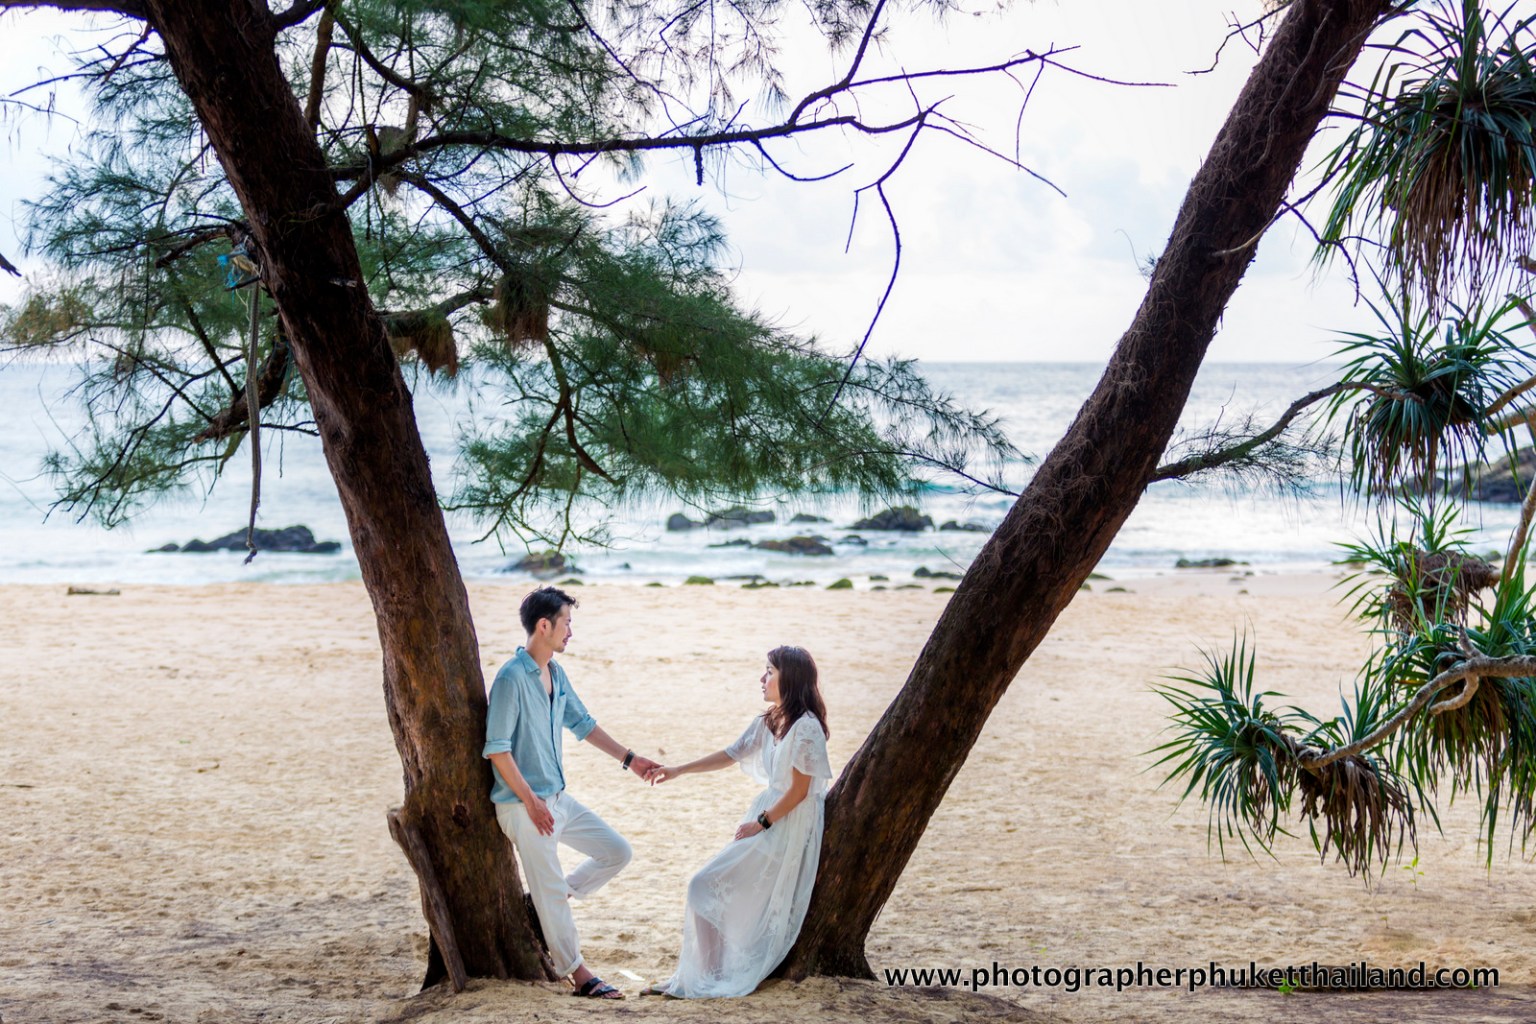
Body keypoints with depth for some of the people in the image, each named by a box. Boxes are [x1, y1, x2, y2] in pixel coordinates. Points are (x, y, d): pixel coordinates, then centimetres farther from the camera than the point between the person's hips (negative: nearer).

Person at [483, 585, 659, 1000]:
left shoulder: (555, 673, 8)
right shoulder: (512, 678, -19)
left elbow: (582, 724, 19)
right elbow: (497, 749, -20)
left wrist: (629, 759, 17)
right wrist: (531, 802, -20)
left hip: (558, 798, 9)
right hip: (526, 804, -9)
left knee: (616, 852, 11)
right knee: (552, 891, 0)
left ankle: (547, 899, 20)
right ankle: (580, 975, 9)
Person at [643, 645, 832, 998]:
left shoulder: (805, 728, -19)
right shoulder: (767, 722, 9)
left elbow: (800, 790, -17)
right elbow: (730, 755, 17)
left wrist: (761, 823, -13)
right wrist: (677, 771, 14)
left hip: (788, 826, -8)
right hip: (768, 817, 8)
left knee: (708, 887, -9)